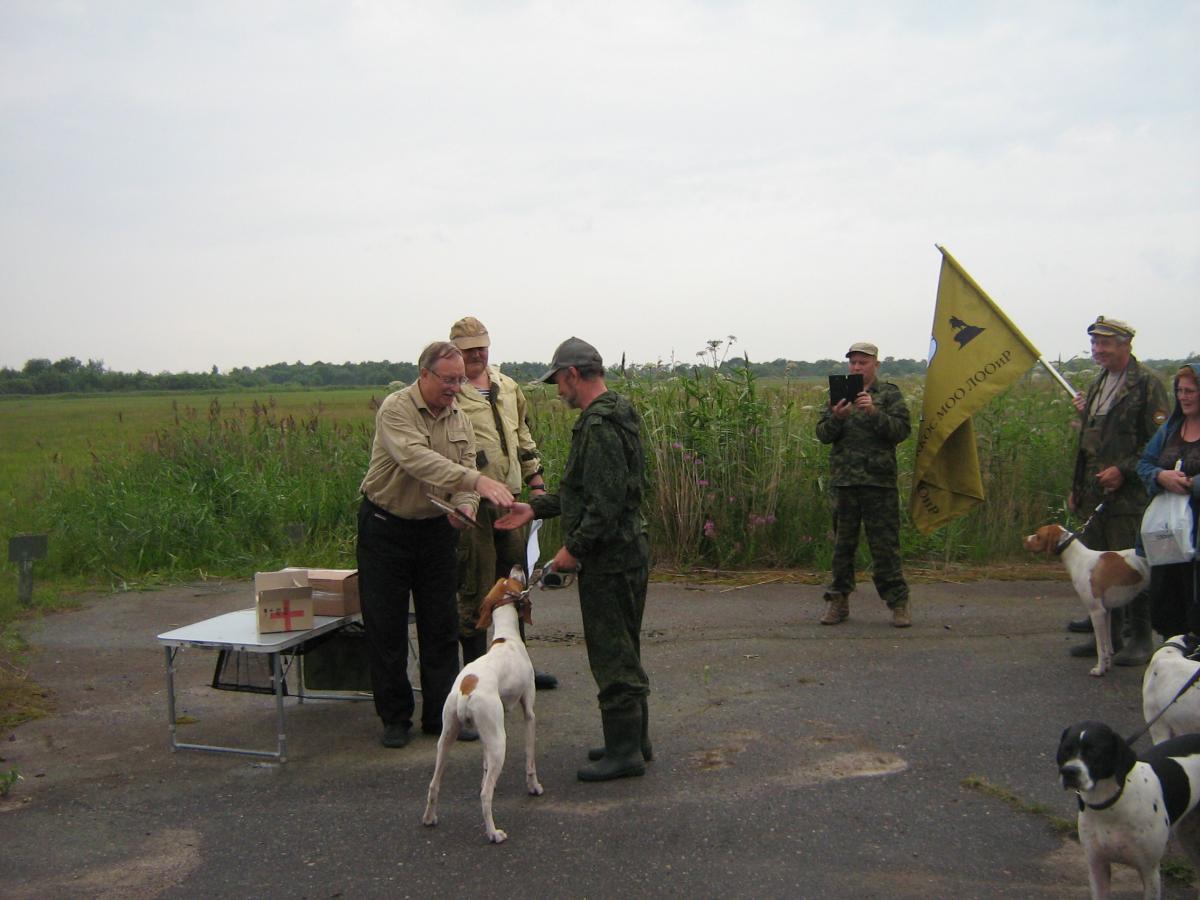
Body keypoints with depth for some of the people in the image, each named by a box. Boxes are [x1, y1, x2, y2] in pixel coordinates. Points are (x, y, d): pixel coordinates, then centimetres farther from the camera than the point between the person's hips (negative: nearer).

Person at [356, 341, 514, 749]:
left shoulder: (459, 418, 4)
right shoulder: (396, 409, -18)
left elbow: (465, 470, 1)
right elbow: (418, 459, -33)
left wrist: (465, 505, -23)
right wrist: (478, 480, -44)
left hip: (436, 528, 5)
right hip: (386, 528, -5)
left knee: (441, 626, 7)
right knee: (386, 627, 3)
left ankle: (441, 715, 17)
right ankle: (395, 718, 15)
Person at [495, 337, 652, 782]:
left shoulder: (600, 426, -20)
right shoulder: (612, 417, 14)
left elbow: (606, 501, -26)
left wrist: (574, 548, -18)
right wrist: (535, 508, 18)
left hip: (610, 560, -11)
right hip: (625, 552, 11)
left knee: (612, 655, -3)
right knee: (622, 651, 18)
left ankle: (625, 750, 5)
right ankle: (633, 739, 28)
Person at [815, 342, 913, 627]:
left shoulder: (889, 394, 5)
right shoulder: (839, 394, 13)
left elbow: (902, 430, -7)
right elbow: (822, 434, 6)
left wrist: (874, 413, -21)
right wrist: (836, 418, -15)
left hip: (879, 480, -3)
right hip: (844, 480, 3)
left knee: (885, 544, -2)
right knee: (843, 543, 9)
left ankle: (898, 603, 5)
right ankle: (838, 601, 16)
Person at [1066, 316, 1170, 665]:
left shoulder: (1146, 385, -8)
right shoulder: (1097, 386, 17)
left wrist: (1123, 470, -18)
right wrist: (1078, 488, 20)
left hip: (1130, 496, -8)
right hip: (1096, 498, 8)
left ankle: (1140, 639, 7)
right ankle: (1109, 635, 21)